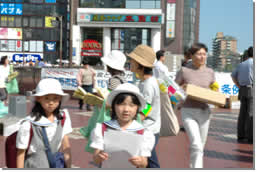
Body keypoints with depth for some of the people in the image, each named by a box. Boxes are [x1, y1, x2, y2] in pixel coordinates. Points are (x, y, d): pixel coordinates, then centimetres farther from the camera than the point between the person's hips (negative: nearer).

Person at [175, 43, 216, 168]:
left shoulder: (210, 72, 4)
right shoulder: (184, 71, -6)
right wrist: (182, 89, -18)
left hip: (204, 112, 4)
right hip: (188, 112, -4)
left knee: (200, 146, 15)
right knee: (197, 146, -19)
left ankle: (192, 167, 37)